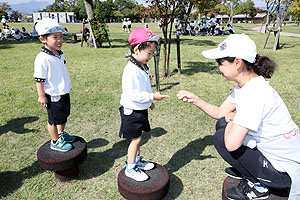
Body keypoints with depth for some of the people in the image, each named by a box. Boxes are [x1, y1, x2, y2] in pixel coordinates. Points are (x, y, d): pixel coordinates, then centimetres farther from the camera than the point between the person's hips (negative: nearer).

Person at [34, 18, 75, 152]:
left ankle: (61, 134, 45)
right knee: (54, 120, 9)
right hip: (53, 96, -8)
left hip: (64, 92, 8)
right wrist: (41, 96, -15)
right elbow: (39, 79, -18)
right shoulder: (42, 58, -23)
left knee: (64, 116, 23)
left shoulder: (60, 54, 3)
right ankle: (55, 142, 28)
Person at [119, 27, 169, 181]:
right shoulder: (131, 70, -25)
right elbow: (133, 95, -28)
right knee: (136, 139, 3)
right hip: (132, 111, -9)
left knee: (137, 138, 20)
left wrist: (149, 100, 18)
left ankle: (137, 161, 38)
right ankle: (130, 168, 20)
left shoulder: (143, 67, 5)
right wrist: (152, 97, -25)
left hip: (141, 109, 9)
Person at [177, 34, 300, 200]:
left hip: (286, 172, -9)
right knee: (223, 124, 9)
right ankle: (248, 173, 22)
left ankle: (255, 186, 6)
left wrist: (231, 119, -14)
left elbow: (231, 144, -34)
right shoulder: (245, 86, -1)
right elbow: (220, 112, 8)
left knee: (221, 138, -12)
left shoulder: (254, 93, -31)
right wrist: (195, 100, -5)